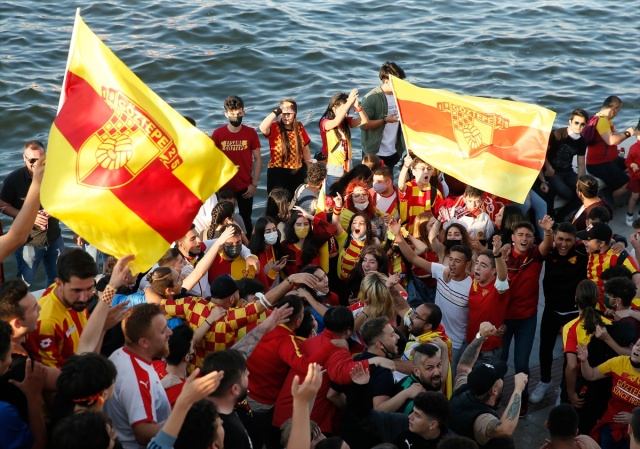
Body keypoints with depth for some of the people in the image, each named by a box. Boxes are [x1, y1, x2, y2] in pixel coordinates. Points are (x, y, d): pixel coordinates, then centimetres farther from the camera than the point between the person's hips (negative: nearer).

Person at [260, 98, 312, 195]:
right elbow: (262, 128, -33)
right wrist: (276, 112, -29)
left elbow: (305, 149, 11)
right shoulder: (274, 127, -9)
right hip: (277, 173, -4)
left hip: (297, 173, 4)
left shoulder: (299, 128, 4)